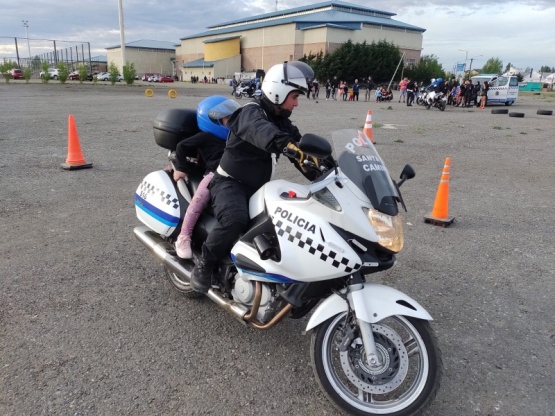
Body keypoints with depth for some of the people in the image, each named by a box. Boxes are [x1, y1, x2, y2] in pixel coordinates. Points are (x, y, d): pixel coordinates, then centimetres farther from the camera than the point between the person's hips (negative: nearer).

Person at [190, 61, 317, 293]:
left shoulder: (282, 121, 10)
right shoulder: (251, 113, -16)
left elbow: (302, 149, 5)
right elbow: (260, 130, -42)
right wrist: (288, 145, -62)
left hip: (257, 187, 8)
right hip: (230, 183, -8)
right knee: (235, 220, -35)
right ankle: (205, 264, -12)